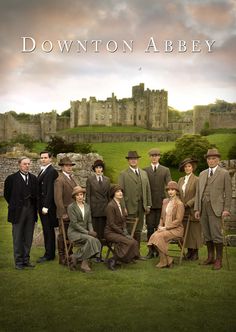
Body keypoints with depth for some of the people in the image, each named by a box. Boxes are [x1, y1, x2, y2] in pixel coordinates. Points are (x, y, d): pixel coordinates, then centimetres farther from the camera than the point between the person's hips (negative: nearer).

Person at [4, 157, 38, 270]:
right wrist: (13, 205, 5)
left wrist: (35, 207, 7)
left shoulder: (33, 178, 9)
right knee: (18, 238, 2)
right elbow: (6, 194, 4)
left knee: (28, 238, 9)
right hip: (18, 212, -4)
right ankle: (18, 261, 10)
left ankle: (26, 259, 19)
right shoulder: (12, 178, -3)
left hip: (31, 211, 4)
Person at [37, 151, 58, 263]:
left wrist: (46, 206, -21)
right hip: (42, 205, 9)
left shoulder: (52, 171, -13)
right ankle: (49, 253, 21)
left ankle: (49, 254, 3)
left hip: (48, 206, -9)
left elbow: (50, 190, -19)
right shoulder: (42, 171, 17)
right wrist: (40, 206, 12)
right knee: (46, 230, 14)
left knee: (48, 230, -4)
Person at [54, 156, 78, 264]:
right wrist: (63, 213, -20)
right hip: (65, 213, -8)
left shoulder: (71, 178, 15)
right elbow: (58, 199, -18)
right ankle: (62, 257, 10)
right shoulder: (59, 180, -13)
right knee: (62, 235, 2)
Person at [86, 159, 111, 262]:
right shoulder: (90, 179, 2)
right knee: (94, 232, -2)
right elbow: (88, 195, -1)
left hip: (104, 209, 3)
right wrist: (88, 208, -7)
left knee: (101, 232, 6)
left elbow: (109, 195, 14)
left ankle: (99, 254, 13)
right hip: (94, 208, -3)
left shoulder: (107, 180, 12)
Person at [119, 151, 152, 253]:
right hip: (130, 207, -5)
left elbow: (148, 189, 15)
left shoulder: (144, 173, 15)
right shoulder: (123, 174, 0)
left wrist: (148, 205, 8)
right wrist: (123, 207, -11)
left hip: (141, 206, 5)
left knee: (138, 230, 9)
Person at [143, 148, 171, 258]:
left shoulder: (165, 170, 8)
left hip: (161, 202, 0)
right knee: (150, 227, 1)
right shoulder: (145, 170, 8)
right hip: (149, 203, 0)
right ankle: (151, 251, 7)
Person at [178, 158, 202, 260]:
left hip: (192, 210, -6)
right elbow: (178, 194, 14)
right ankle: (189, 251, 16)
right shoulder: (181, 180, 13)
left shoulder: (196, 180, -7)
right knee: (185, 231, 7)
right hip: (183, 210, 6)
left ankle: (195, 253, 9)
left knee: (194, 231, 0)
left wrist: (187, 204, -14)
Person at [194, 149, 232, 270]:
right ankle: (210, 257, 20)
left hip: (216, 208, -5)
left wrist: (226, 209, -9)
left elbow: (228, 193, -2)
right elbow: (198, 192, 15)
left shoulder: (224, 173, 2)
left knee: (216, 234, -6)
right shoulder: (202, 174, 16)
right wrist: (197, 209, 9)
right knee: (207, 235, 9)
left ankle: (219, 260, 3)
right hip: (203, 208, 5)